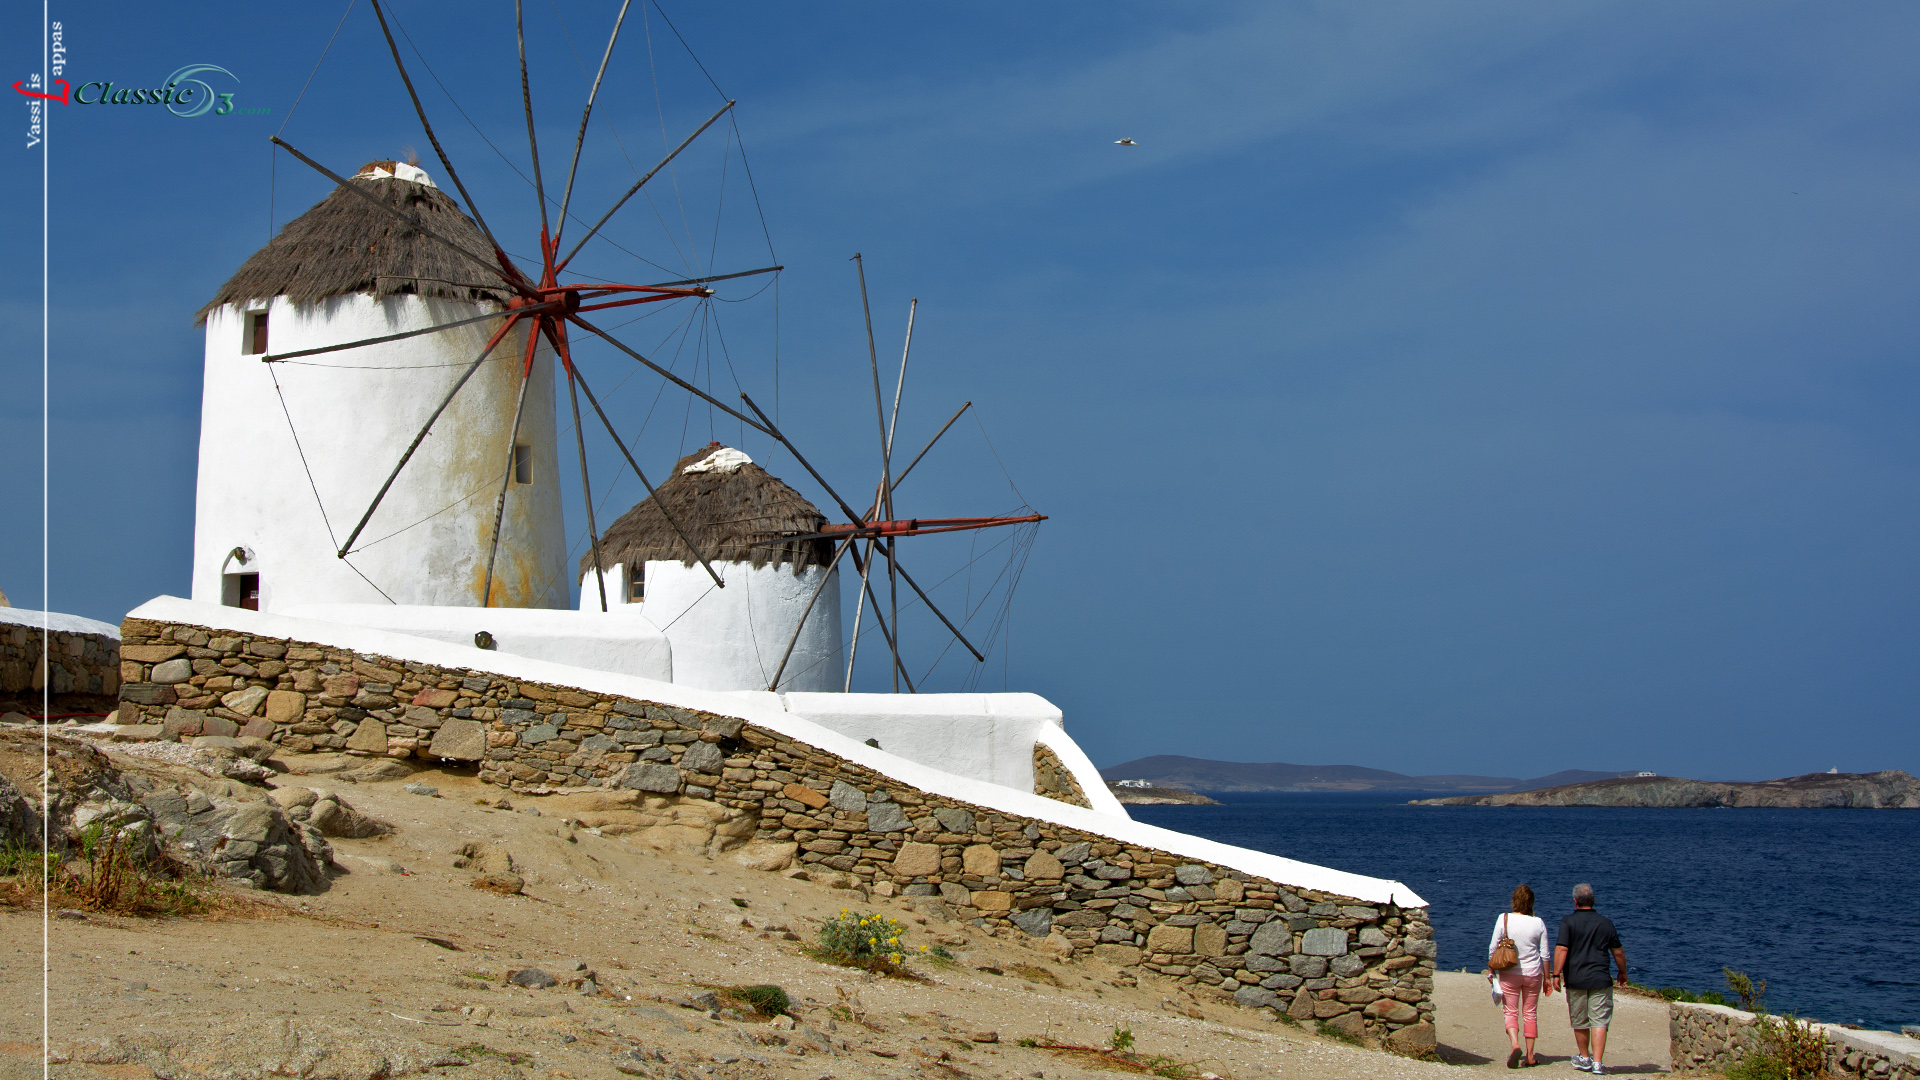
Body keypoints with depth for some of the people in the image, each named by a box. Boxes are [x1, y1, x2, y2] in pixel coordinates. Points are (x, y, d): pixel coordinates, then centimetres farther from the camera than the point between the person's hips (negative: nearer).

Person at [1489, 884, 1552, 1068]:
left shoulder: (1504, 919, -9)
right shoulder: (1539, 923, -5)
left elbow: (1493, 948, -5)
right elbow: (1545, 954, 1)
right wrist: (1547, 977, 11)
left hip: (1509, 973, -1)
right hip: (1533, 973, 1)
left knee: (1511, 1012, 5)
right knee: (1530, 1013, 12)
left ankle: (1515, 1044, -21)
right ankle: (1530, 1056, 14)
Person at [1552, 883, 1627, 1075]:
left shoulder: (1568, 922, -4)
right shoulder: (1606, 923, 4)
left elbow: (1561, 949, -14)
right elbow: (1618, 952, 11)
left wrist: (1556, 974, -11)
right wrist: (1622, 973, 27)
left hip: (1575, 979, -1)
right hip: (1600, 979, 1)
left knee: (1580, 1022, 14)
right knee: (1599, 1021, -2)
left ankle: (1584, 1058, 29)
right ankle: (1597, 1062, -12)